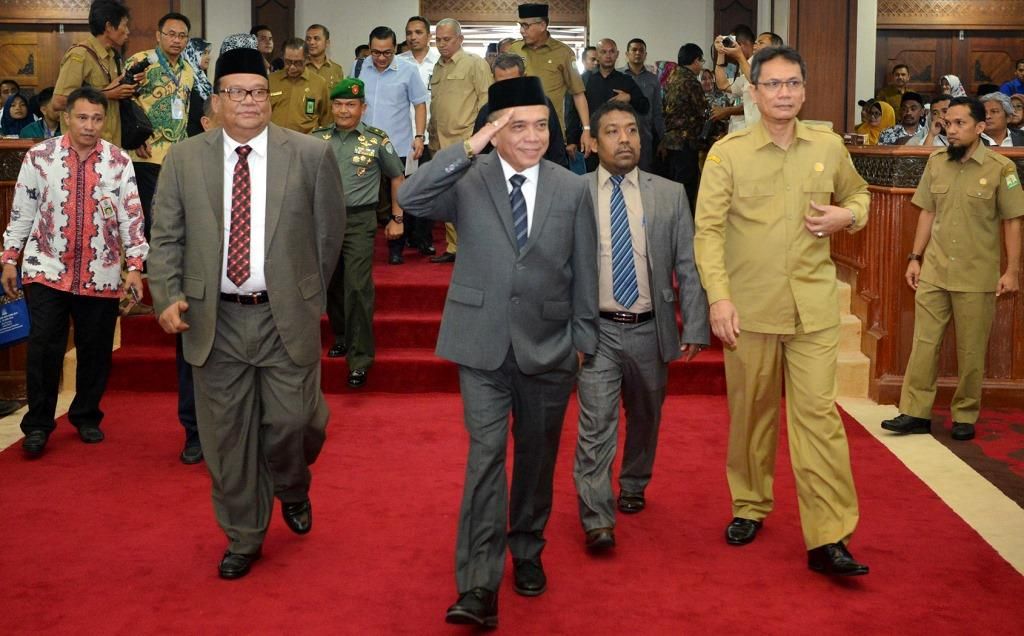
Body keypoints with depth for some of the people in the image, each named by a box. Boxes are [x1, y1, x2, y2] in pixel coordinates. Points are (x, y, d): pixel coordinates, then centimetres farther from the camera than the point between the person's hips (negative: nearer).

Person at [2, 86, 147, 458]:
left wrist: (135, 267, -5)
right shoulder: (39, 157, -2)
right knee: (43, 348, -5)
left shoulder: (119, 162, -1)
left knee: (96, 351, 8)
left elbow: (131, 216, 0)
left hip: (102, 274, 1)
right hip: (46, 269, -1)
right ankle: (38, 425, 10)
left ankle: (86, 417, 28)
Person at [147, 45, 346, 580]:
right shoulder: (183, 160, 2)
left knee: (292, 421, -1)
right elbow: (165, 238, 5)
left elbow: (329, 232, 6)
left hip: (286, 317, -1)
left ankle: (292, 490, 35)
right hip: (215, 320, 2)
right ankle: (242, 538, 28)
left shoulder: (311, 155, -3)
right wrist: (168, 297, -8)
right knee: (226, 435, 9)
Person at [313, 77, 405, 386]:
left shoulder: (377, 140, -1)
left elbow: (397, 177, 10)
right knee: (331, 284, 12)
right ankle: (341, 337, 33)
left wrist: (397, 218, 8)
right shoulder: (317, 139, 5)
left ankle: (360, 359, -2)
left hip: (359, 221, -3)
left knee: (357, 288, -9)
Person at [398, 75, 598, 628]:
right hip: (483, 345, -2)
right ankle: (478, 587, -5)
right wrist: (470, 147, -23)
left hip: (548, 347, 2)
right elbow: (410, 198, -20)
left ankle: (527, 552, 35)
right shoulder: (468, 179, -3)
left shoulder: (572, 190, 2)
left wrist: (582, 338, 7)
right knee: (486, 455, -7)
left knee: (537, 456, 14)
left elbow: (583, 273, 6)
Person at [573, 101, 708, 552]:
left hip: (650, 329, 2)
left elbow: (689, 267, 1)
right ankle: (597, 520, -1)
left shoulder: (670, 195, 1)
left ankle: (634, 486, 41)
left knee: (645, 418, 17)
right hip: (596, 329, -2)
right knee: (596, 425, -7)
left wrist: (694, 328, -5)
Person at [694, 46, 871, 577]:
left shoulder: (829, 147, 6)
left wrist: (847, 216, -1)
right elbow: (708, 229, -8)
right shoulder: (728, 153, -3)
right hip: (749, 307, -1)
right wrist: (719, 297, -19)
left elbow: (857, 194, 23)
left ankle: (828, 538, 0)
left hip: (813, 307, 1)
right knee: (751, 412, 12)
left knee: (817, 413, -5)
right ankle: (750, 506, 31)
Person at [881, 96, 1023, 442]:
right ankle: (915, 412, 10)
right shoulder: (936, 162, 3)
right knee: (924, 342, 4)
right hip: (933, 271, 3)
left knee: (971, 350, 6)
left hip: (977, 277, -3)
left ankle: (965, 416, 19)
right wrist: (915, 258, 8)